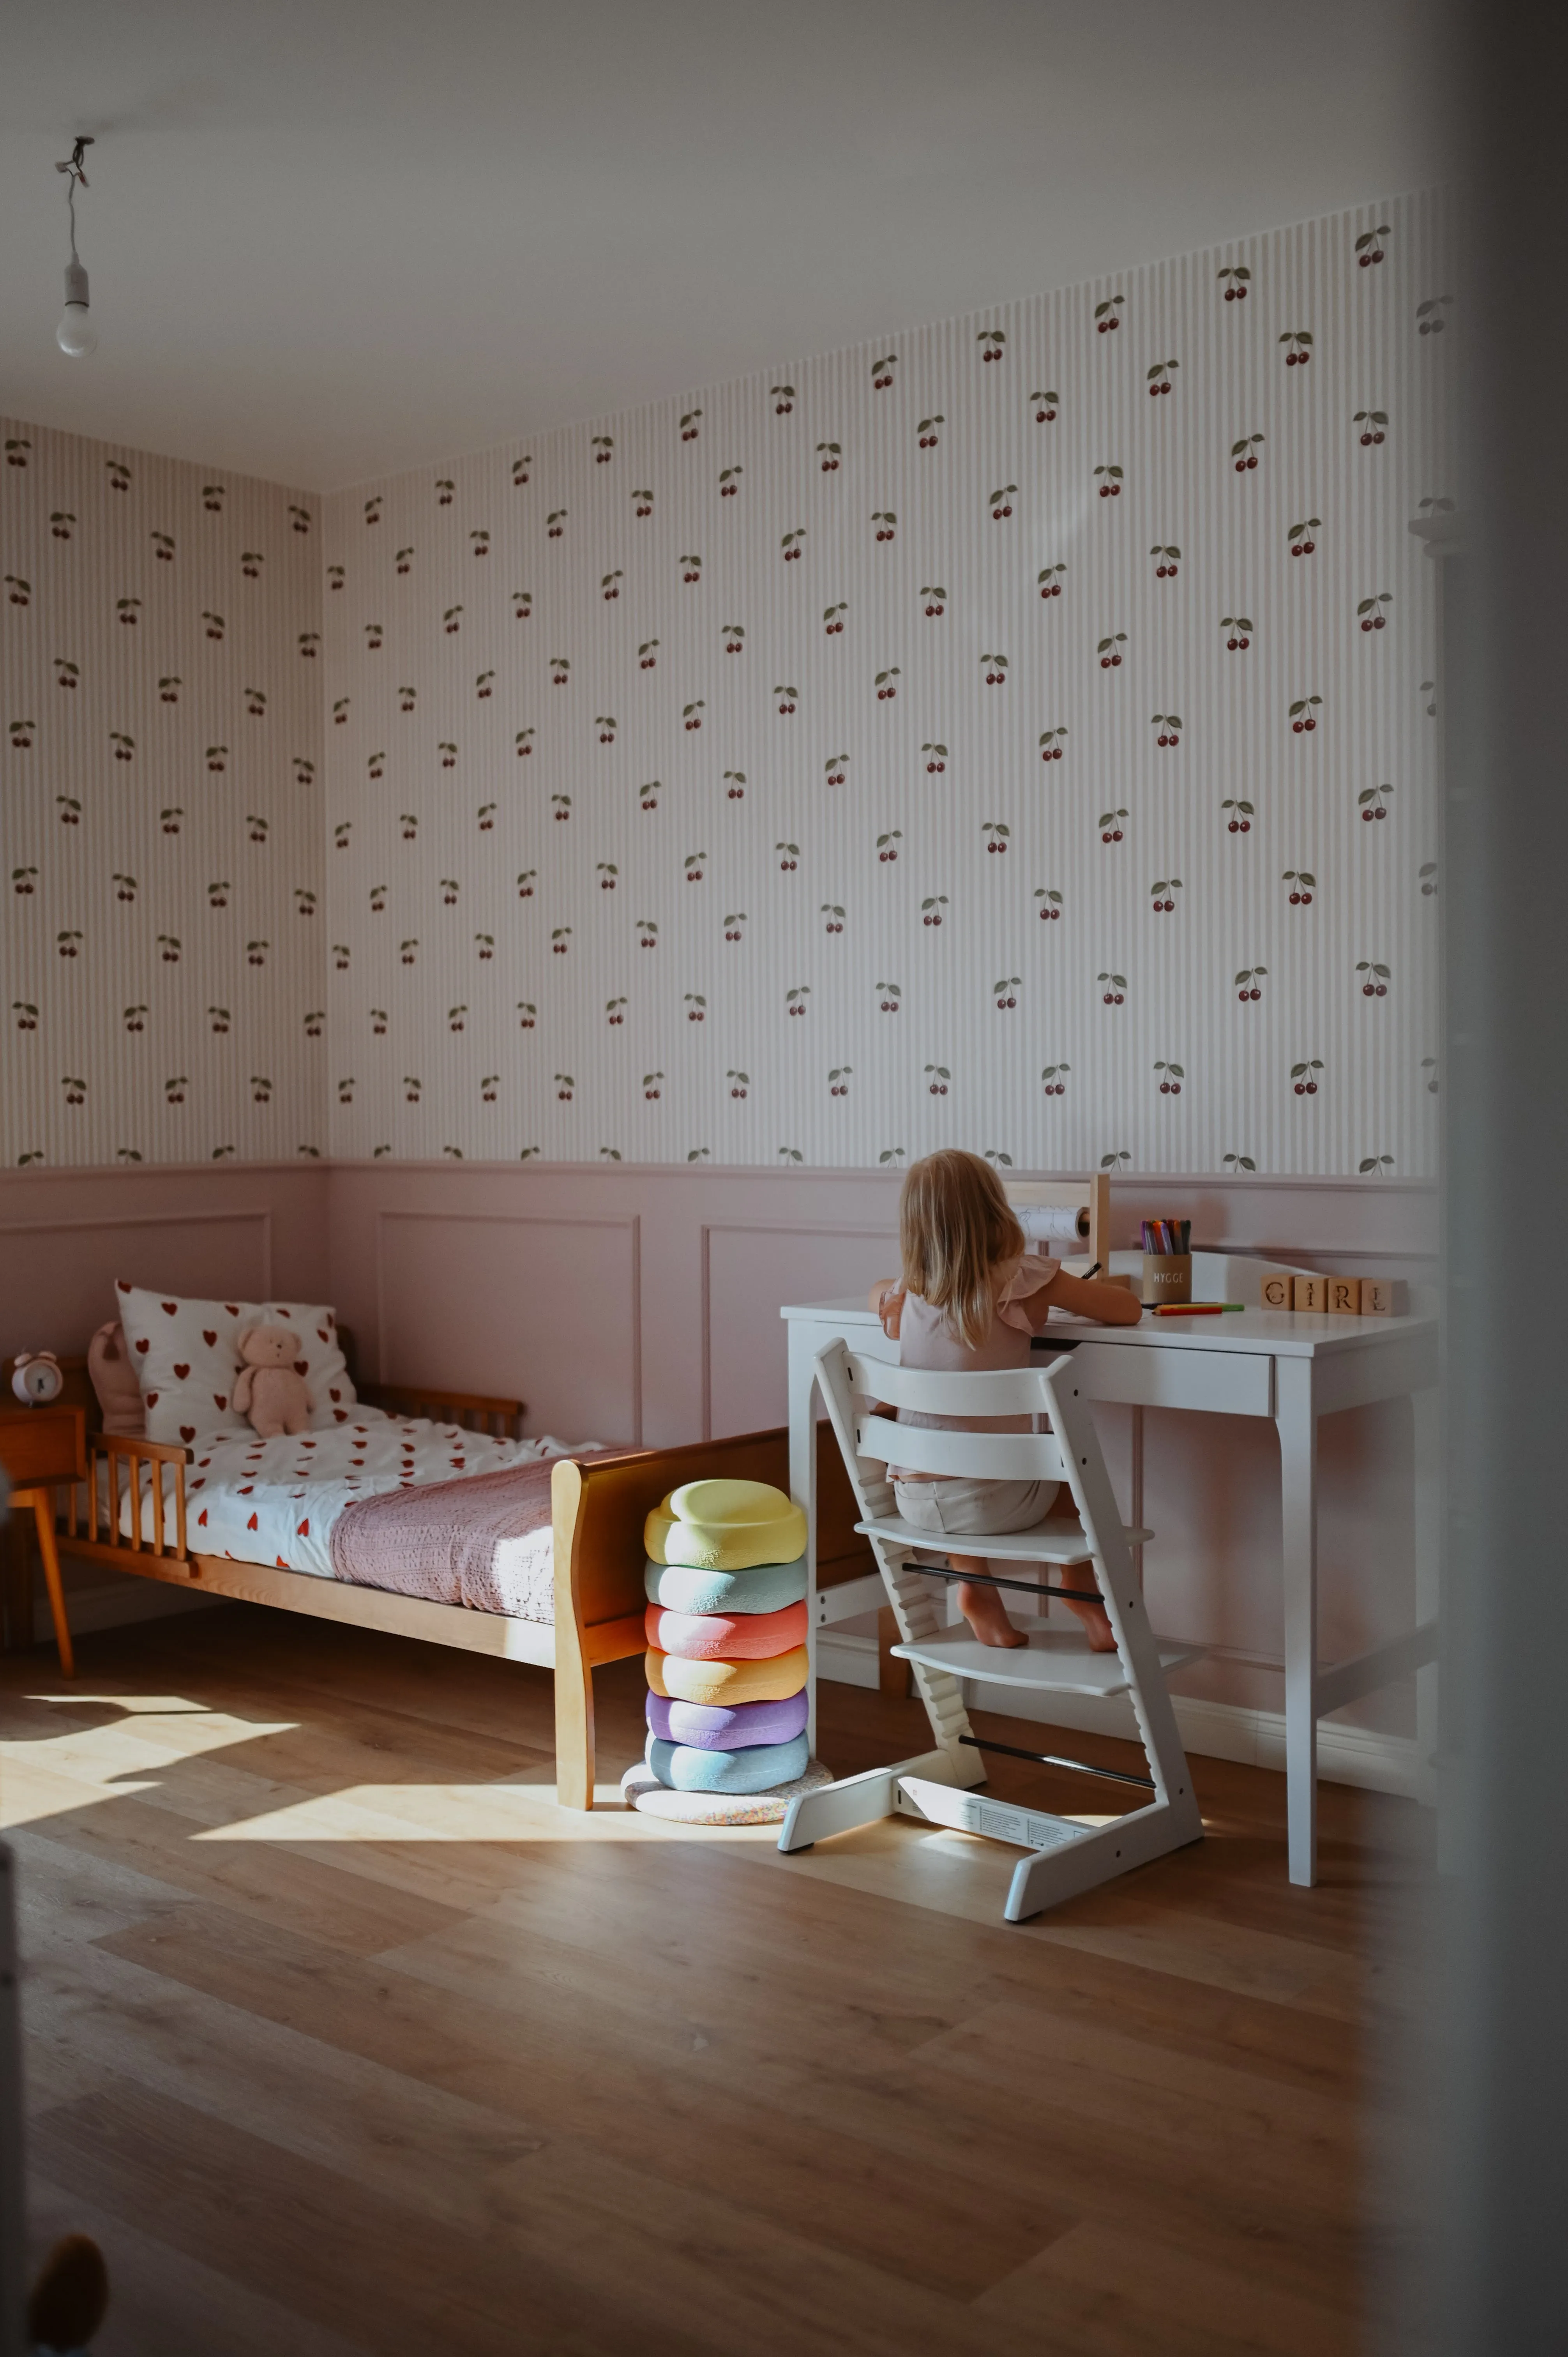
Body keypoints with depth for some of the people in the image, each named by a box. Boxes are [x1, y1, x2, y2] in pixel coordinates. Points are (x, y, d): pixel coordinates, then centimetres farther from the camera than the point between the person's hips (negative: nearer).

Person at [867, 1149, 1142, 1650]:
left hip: (915, 1500, 3)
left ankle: (975, 1585, 28)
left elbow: (876, 1293, 28)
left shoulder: (906, 1294, 2)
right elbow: (1128, 1309, -1)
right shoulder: (1021, 1282, -11)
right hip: (993, 1503, -3)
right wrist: (1087, 1293, 18)